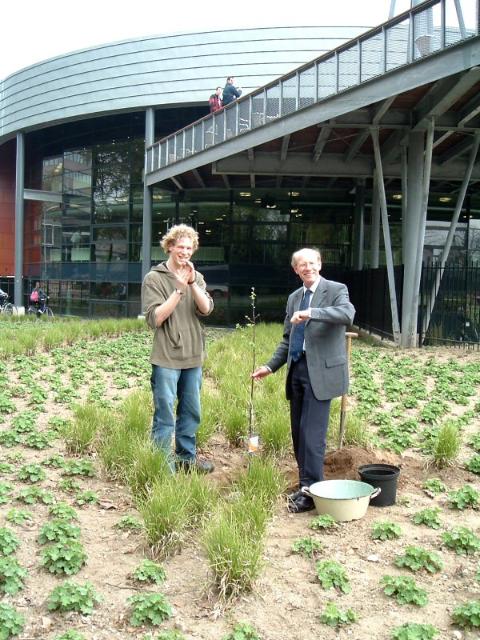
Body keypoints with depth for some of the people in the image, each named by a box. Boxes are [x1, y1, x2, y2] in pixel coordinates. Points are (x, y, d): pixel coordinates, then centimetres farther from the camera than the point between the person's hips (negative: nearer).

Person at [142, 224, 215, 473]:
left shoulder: (196, 277, 8)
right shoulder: (154, 278, -5)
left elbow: (206, 309, -5)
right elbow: (155, 318, -13)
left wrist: (192, 283, -18)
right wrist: (179, 289, -17)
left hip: (193, 357, 5)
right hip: (166, 358, -5)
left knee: (191, 411, 15)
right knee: (165, 415, -2)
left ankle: (187, 456, 29)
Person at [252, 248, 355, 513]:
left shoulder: (336, 290, -3)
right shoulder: (294, 297, 17)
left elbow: (348, 314, -24)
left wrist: (311, 313, -31)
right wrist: (270, 366, 10)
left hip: (320, 372, -7)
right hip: (296, 371, 7)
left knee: (312, 434, -9)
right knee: (298, 433, 11)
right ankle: (306, 484, 24)